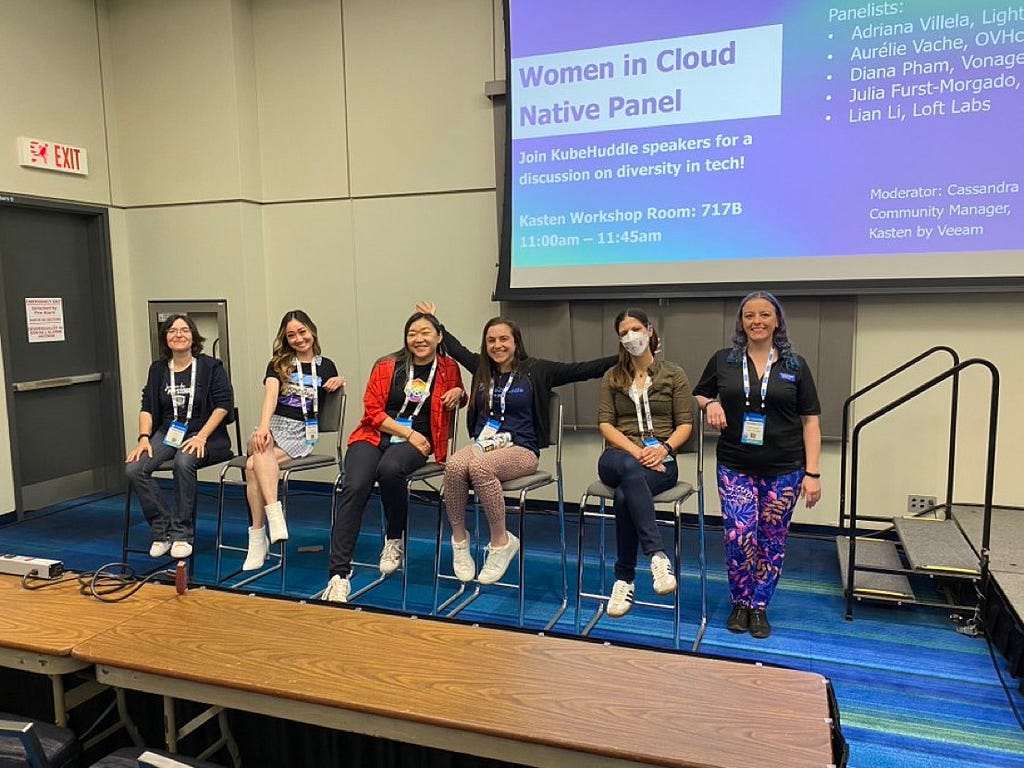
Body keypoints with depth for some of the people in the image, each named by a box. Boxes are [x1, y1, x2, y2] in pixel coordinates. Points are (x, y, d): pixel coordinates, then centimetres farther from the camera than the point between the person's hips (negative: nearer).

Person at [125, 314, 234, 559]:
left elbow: (223, 404, -7)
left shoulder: (210, 366, 0)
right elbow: (147, 407, 10)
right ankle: (163, 530, -11)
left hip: (204, 433, -4)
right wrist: (144, 437, -8)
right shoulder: (158, 369, 13)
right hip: (167, 432, 5)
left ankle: (181, 534, -22)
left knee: (184, 462, -36)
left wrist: (201, 437, -17)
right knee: (134, 468, -22)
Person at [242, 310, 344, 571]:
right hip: (274, 424, 1)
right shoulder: (278, 364, 11)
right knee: (261, 447, -38)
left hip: (303, 432, -1)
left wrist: (339, 383, 0)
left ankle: (258, 538, -27)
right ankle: (274, 516, -44)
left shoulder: (326, 366, 14)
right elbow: (271, 393, -8)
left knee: (253, 466, -29)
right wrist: (263, 426, -25)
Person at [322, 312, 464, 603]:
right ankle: (339, 574, -25)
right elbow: (373, 411, 2)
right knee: (354, 488, -28)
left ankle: (395, 539, -10)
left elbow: (458, 398, 31)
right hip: (375, 435, 1)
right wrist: (408, 433, -8)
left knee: (390, 469, -37)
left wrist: (458, 393, 5)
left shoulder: (449, 369, 11)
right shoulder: (387, 366, 6)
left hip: (416, 442, -1)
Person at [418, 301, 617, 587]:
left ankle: (501, 542, -20)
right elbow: (456, 348, 32)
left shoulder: (536, 370, 2)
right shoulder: (482, 368, 14)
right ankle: (459, 539, -13)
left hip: (520, 450, -4)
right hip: (482, 444, 4)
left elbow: (583, 370, -4)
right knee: (454, 465, -31)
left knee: (479, 467, -36)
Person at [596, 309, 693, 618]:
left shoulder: (674, 374, 11)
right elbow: (605, 424, 4)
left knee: (624, 496, -37)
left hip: (660, 460, -1)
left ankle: (624, 579, -25)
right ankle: (657, 555, -43)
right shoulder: (612, 378, 15)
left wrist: (663, 448, -16)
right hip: (619, 457, 1)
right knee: (629, 468, -41)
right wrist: (635, 452, -14)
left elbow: (685, 424, 5)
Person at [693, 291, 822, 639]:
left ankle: (759, 606, 26)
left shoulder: (795, 365, 2)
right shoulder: (723, 361, 3)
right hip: (735, 467, 0)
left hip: (784, 470, 1)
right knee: (739, 537, -8)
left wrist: (812, 473, -4)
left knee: (772, 541, 7)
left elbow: (810, 420, 2)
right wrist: (710, 404, -7)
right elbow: (699, 395, 17)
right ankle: (740, 603, 16)